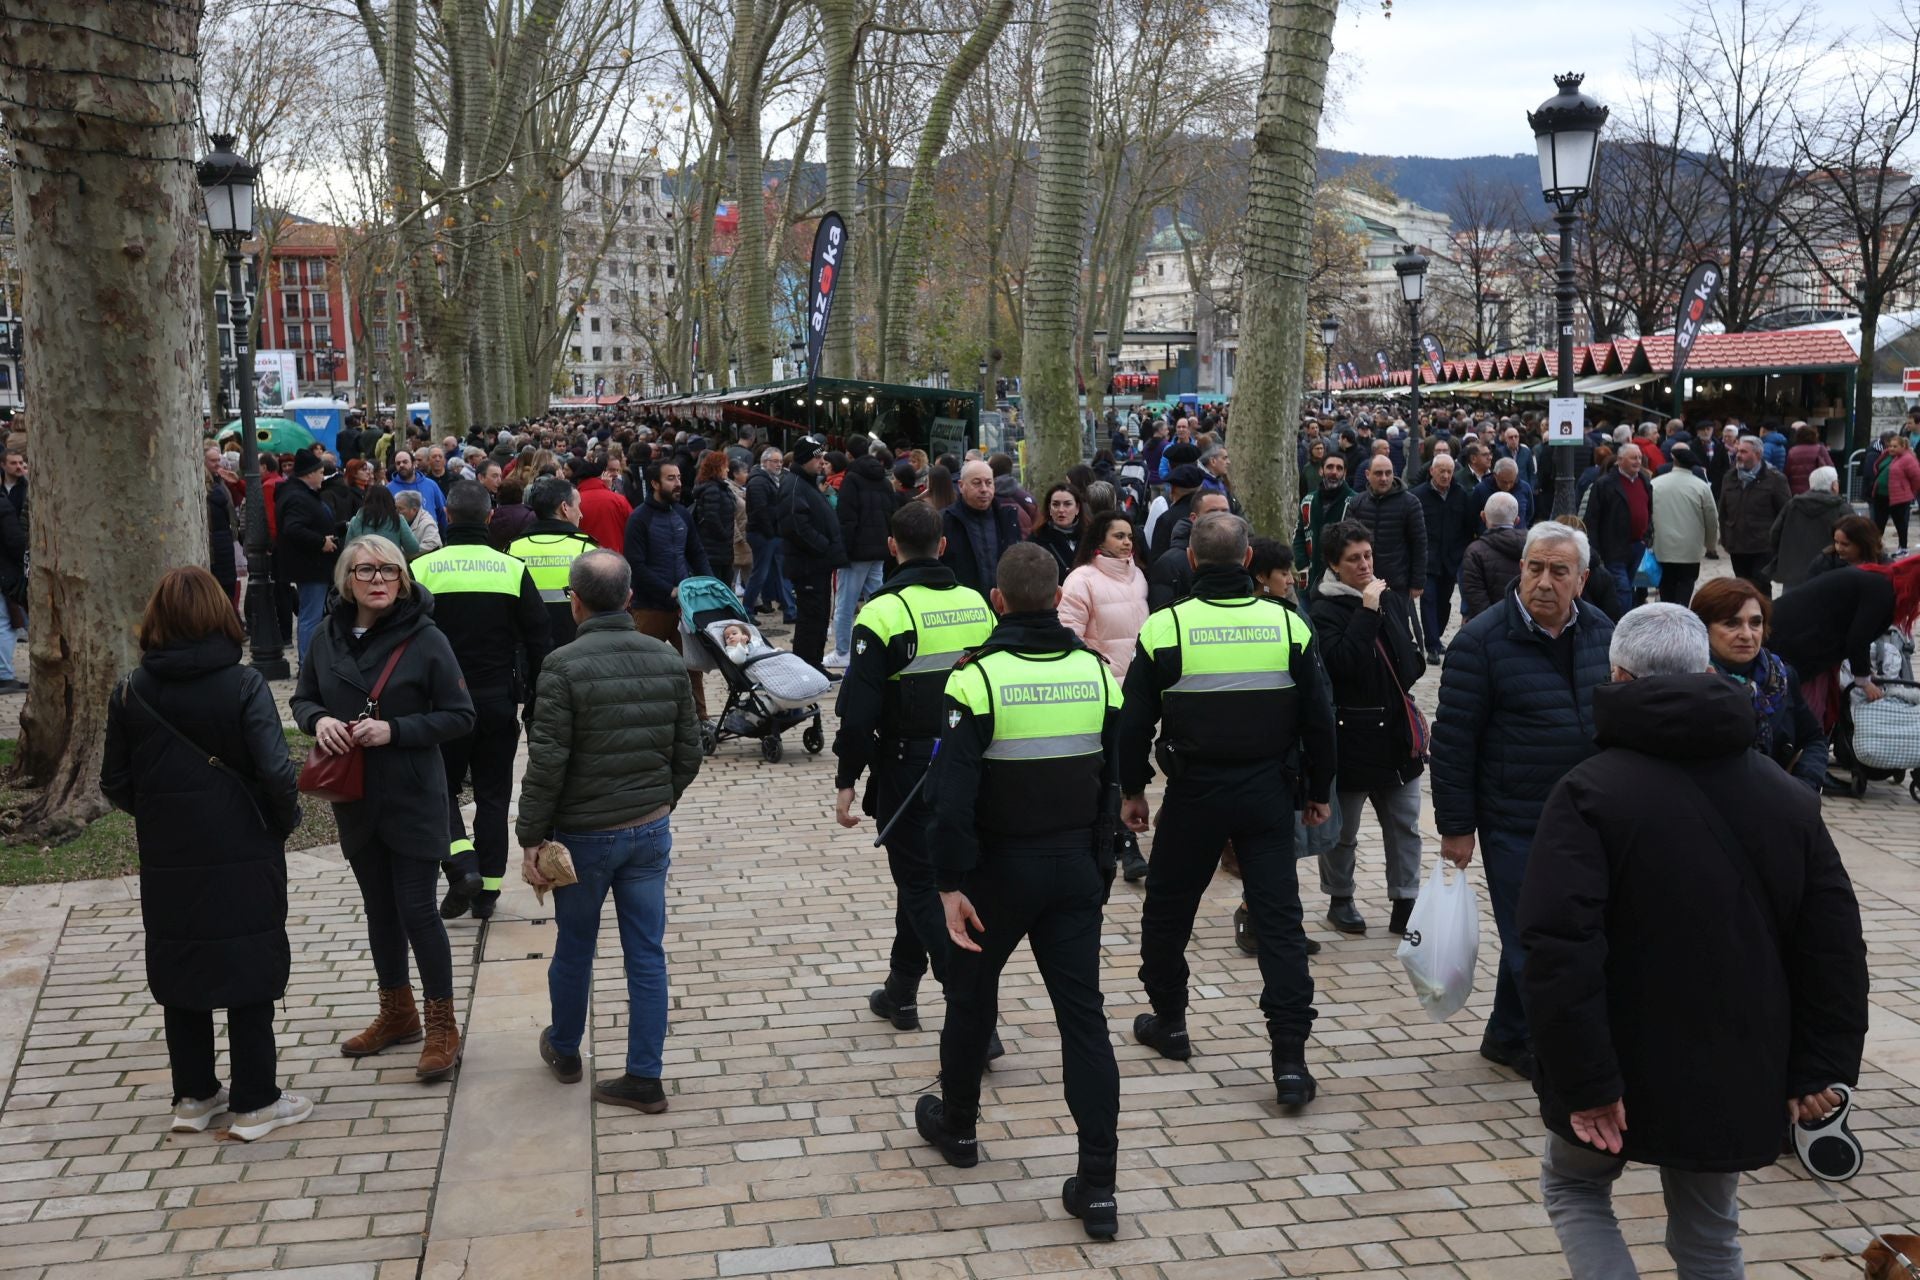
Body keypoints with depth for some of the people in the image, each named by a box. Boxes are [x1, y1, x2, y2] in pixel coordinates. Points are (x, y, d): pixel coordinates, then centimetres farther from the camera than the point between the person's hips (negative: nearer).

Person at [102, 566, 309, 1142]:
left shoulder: (132, 692, -2)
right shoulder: (243, 686, -14)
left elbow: (116, 784, 2)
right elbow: (276, 773, -20)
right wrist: (286, 820, -1)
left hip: (167, 862, 4)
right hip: (242, 857, -3)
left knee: (180, 972, 16)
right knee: (249, 971, 7)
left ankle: (193, 1096, 27)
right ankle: (254, 1103, 14)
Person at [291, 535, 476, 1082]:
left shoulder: (426, 639, -13)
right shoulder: (329, 636, 1)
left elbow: (460, 716, -11)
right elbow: (303, 698, 12)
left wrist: (395, 730, -22)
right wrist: (319, 720, -10)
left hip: (413, 799, -5)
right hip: (354, 797, 5)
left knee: (416, 909, -4)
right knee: (379, 908, 17)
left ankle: (443, 1028, 10)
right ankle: (397, 1015, 34)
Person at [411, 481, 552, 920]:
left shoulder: (422, 569, -5)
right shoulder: (512, 569, -2)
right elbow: (537, 638, -1)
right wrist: (534, 698, 9)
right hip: (499, 699, 1)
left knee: (441, 787, 13)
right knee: (493, 794, 11)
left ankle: (463, 867, -8)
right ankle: (488, 891, 12)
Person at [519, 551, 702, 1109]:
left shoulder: (564, 666, -16)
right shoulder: (668, 660, 0)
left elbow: (546, 763, -17)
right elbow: (688, 751, 6)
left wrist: (531, 838, -8)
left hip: (586, 836, -3)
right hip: (651, 832, 4)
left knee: (574, 949, 16)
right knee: (647, 954, 8)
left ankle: (564, 1052, 37)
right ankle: (644, 1078, 12)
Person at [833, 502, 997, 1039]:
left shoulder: (884, 612, -14)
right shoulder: (977, 603, 4)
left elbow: (859, 710, -16)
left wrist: (847, 782, -8)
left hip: (908, 766, -6)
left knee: (923, 884, 1)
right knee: (920, 871, 21)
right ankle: (900, 993, 33)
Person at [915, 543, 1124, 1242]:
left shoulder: (979, 675, -16)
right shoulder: (1096, 670, 0)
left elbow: (953, 792, -21)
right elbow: (1111, 781, 8)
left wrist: (951, 882, -15)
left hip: (1000, 868, -3)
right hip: (1075, 867, 3)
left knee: (971, 998, 19)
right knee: (1083, 1014, 4)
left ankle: (956, 1127, 39)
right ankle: (1097, 1185, 1)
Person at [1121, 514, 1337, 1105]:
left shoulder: (1165, 628, -8)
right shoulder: (1289, 624, -2)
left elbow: (1134, 720, -3)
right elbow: (1318, 719, 3)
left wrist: (1132, 790, 10)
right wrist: (1319, 792, 15)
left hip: (1194, 792, -1)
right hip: (1268, 794, 1)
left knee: (1168, 910, 18)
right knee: (1279, 920, 3)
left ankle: (1169, 1023, 32)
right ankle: (1290, 1061, -1)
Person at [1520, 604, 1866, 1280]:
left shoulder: (1588, 792, -14)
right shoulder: (1789, 798, 3)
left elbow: (1561, 949, -24)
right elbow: (1835, 947, 2)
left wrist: (1584, 1081, -20)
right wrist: (1821, 1067, 6)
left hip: (1622, 1075, -4)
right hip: (1736, 1079, 4)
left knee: (1573, 1187, 22)